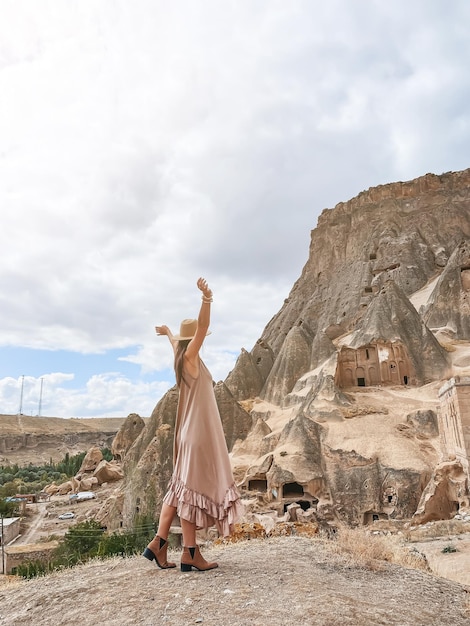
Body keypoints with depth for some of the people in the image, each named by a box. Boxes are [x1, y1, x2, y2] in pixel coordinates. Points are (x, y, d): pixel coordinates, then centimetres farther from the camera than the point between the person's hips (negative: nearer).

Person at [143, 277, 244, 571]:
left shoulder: (182, 356, 12)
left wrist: (168, 332, 57)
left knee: (183, 487, 13)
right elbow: (202, 328, -30)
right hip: (198, 431, -9)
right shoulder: (189, 357, -12)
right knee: (191, 487, -4)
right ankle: (190, 553, 5)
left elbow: (175, 340, 36)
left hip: (193, 431, 10)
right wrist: (207, 300, -44)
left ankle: (159, 542, 17)